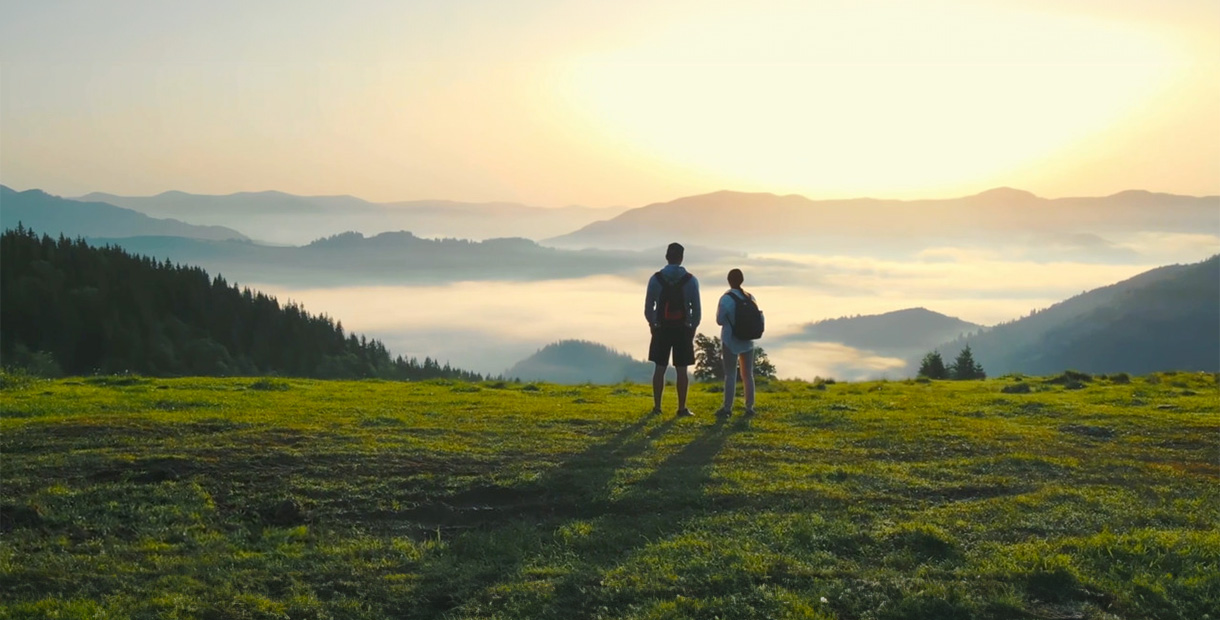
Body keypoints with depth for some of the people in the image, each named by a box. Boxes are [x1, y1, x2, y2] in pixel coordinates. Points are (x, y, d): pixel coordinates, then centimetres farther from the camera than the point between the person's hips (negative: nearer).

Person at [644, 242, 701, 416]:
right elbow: (696, 309, -2)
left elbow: (648, 308, 0)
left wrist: (652, 324, 17)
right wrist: (693, 327, 12)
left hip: (661, 330, 1)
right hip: (683, 330, 0)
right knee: (681, 370, 3)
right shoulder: (691, 280, -5)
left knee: (660, 368, 7)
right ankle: (682, 408, 5)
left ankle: (657, 406, 8)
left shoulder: (655, 279, -4)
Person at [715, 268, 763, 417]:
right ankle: (749, 407, 13)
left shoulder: (726, 298, -14)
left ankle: (727, 408, -2)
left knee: (730, 375, -1)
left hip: (731, 341, -4)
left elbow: (720, 320, -8)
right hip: (747, 341, 4)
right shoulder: (750, 298, 1)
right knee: (748, 375, 11)